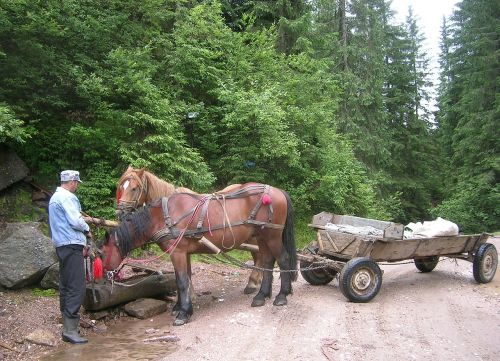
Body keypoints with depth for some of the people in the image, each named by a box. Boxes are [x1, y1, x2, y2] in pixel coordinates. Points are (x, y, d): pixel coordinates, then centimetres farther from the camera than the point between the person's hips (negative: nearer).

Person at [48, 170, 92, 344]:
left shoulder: (55, 197, 19)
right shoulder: (67, 197, -13)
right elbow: (75, 221, -20)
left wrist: (82, 220, 14)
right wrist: (87, 229, -2)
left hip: (62, 245, 11)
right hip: (72, 245, -11)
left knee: (66, 286, 13)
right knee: (77, 288, -10)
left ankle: (68, 325, 20)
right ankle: (70, 330, -10)